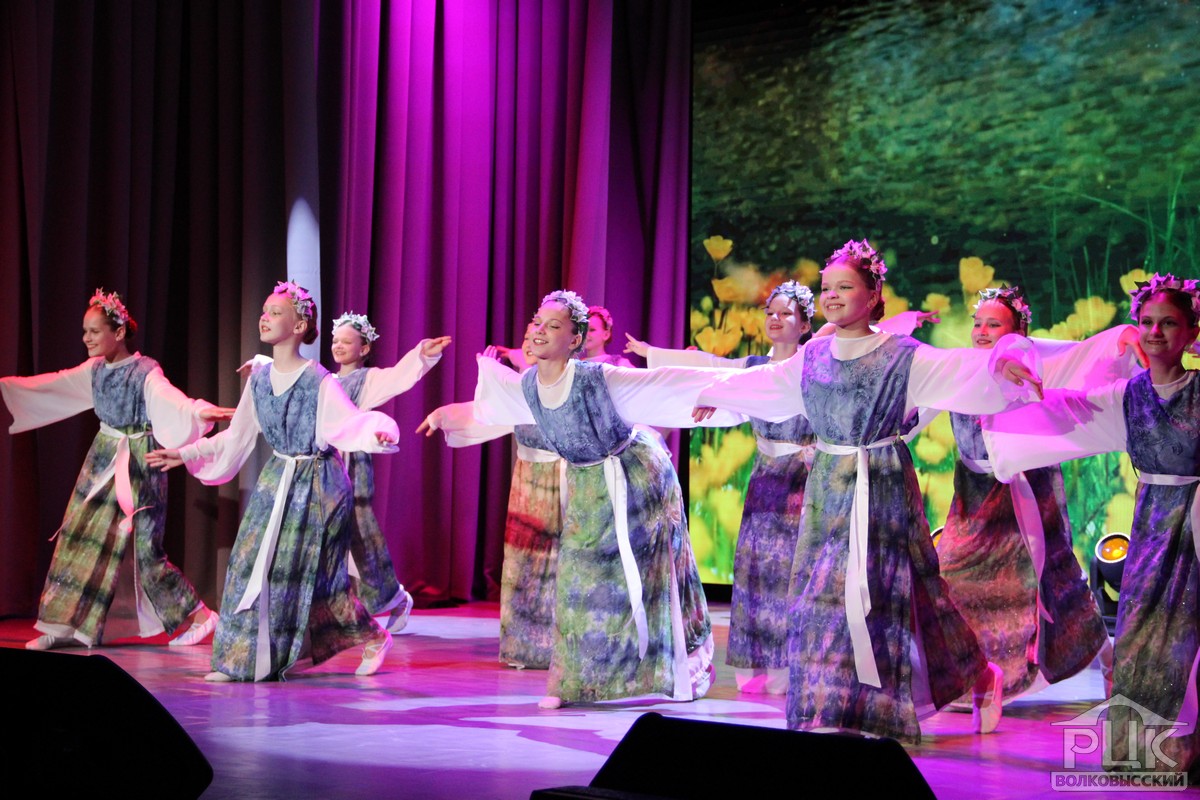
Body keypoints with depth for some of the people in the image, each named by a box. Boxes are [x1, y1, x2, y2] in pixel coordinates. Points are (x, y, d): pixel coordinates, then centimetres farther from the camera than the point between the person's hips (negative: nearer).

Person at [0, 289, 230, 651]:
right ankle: (69, 626, 11)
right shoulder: (94, 370, 5)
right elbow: (48, 386, 15)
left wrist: (201, 412, -52)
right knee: (79, 536, 4)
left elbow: (171, 400, -32)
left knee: (146, 549, -6)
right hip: (103, 458, 7)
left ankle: (200, 615, 8)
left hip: (137, 464, -7)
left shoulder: (145, 372, -15)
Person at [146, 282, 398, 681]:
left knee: (309, 572, -2)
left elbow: (349, 423, -22)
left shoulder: (319, 382, -15)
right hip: (276, 480, 6)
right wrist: (185, 454, 14)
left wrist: (377, 432, -44)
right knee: (253, 564, 1)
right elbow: (236, 437, 13)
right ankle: (241, 658, 9)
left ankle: (373, 637, 17)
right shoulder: (259, 378, 3)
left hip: (317, 483, -6)